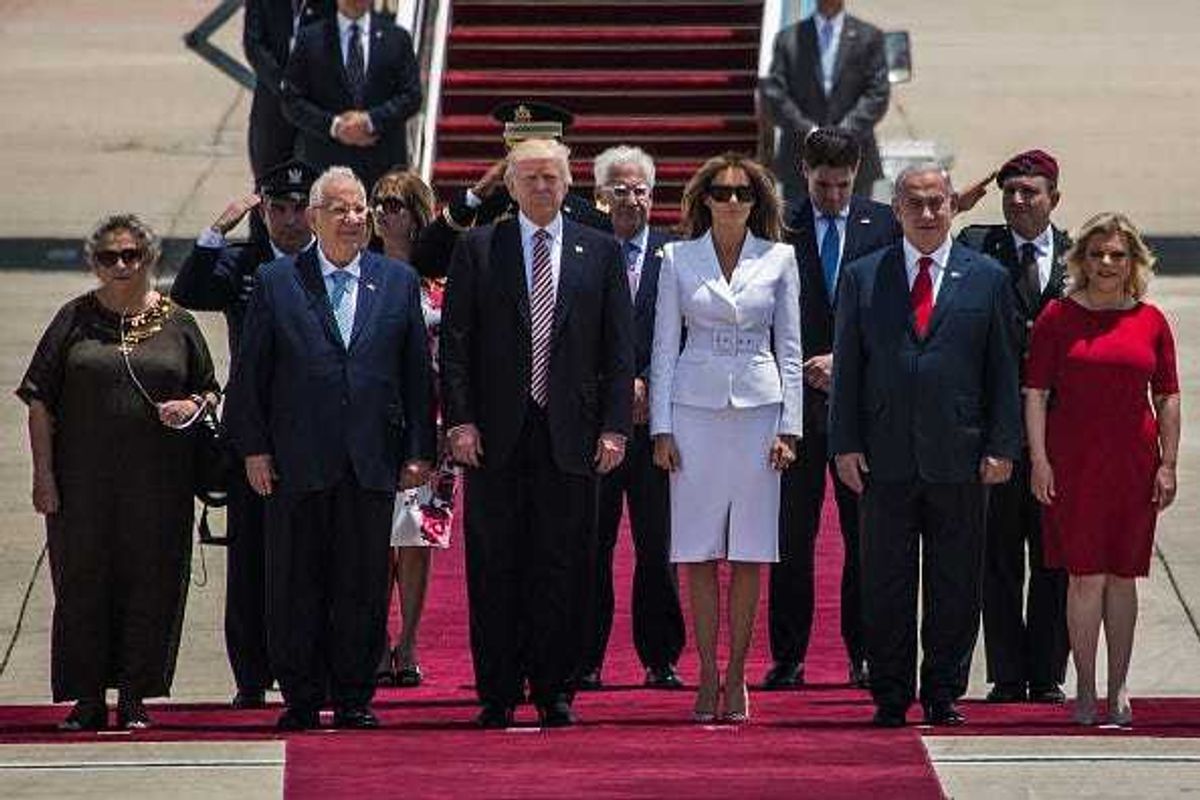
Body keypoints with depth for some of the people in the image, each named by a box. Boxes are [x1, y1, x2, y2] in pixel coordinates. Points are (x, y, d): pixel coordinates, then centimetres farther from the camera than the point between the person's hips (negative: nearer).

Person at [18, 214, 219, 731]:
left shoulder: (177, 324, 8)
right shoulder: (75, 320, 5)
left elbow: (210, 392, 17)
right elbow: (40, 401, 4)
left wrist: (193, 407, -7)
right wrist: (43, 473, -5)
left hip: (157, 480, 1)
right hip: (84, 480, -1)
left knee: (149, 583, 1)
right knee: (82, 582, 0)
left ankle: (134, 698, 8)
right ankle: (88, 700, 5)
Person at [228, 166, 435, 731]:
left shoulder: (398, 282, 9)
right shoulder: (275, 282, 4)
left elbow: (417, 372, 9)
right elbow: (249, 373, 4)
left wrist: (419, 451, 3)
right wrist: (253, 448, -3)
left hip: (372, 463, 1)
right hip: (297, 462, -1)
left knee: (364, 584, 3)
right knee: (296, 584, 2)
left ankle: (353, 699, 10)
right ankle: (300, 699, 10)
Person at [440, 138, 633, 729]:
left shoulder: (600, 253, 9)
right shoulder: (477, 249, 6)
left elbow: (618, 349, 6)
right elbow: (455, 343, 3)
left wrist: (614, 427, -2)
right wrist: (459, 420, -7)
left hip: (570, 437, 1)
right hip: (495, 436, -1)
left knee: (563, 569, 1)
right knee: (495, 569, 1)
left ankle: (555, 693, 8)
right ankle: (497, 695, 6)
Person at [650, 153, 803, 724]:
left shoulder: (778, 259, 6)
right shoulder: (679, 258, 5)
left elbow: (788, 348, 7)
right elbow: (664, 347, 6)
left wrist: (789, 426, 0)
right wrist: (661, 428, -1)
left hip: (758, 408, 0)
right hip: (696, 410, 0)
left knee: (749, 553, 1)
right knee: (699, 553, -1)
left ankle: (736, 677, 7)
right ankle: (707, 678, 4)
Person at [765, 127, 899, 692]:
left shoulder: (885, 226, 6)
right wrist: (803, 370, -9)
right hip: (796, 397, -1)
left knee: (866, 534, 2)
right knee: (792, 534, 1)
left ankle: (864, 654, 9)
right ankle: (787, 657, 5)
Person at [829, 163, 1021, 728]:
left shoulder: (987, 279, 7)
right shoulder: (862, 278, 8)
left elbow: (1003, 369, 6)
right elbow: (848, 368, 7)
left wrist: (1002, 447, -1)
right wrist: (845, 444, -1)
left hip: (960, 458, 0)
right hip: (886, 458, 0)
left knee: (955, 586, 3)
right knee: (885, 585, 3)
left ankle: (944, 693, 12)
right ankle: (891, 696, 9)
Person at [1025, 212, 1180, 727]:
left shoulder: (1150, 321, 7)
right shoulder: (1058, 317, 2)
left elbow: (1167, 399, 9)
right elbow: (1035, 392, 0)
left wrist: (1168, 464, 2)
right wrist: (1038, 458, -7)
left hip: (1133, 462, 2)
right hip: (1073, 463, -2)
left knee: (1122, 576, 5)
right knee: (1085, 574, -5)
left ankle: (1118, 689, 12)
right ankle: (1085, 689, 0)